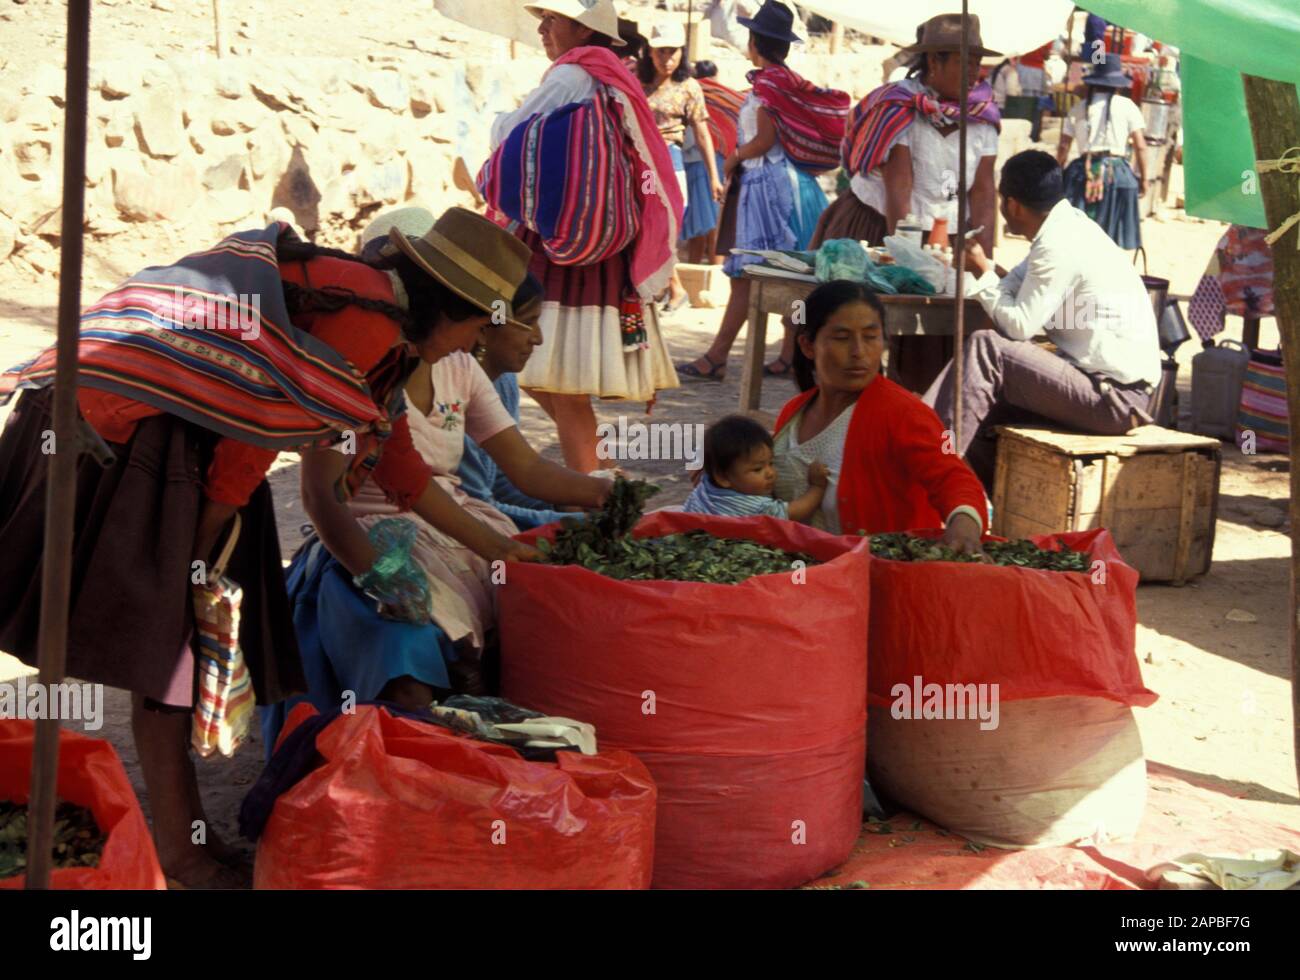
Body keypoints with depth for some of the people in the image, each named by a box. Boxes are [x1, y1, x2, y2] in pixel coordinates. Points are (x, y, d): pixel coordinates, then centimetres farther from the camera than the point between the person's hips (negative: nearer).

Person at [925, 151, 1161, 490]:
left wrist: (983, 272, -6)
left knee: (984, 348, -16)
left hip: (1115, 398, -10)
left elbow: (1019, 326, -16)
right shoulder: (1070, 225, 11)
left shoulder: (1058, 245, -18)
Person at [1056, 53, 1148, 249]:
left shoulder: (1079, 108, 9)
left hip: (1084, 170, 2)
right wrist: (1143, 178, 7)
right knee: (1112, 239, 3)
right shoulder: (1126, 106, 4)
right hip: (1117, 171, -2)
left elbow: (1064, 146, 5)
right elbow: (1140, 146, 0)